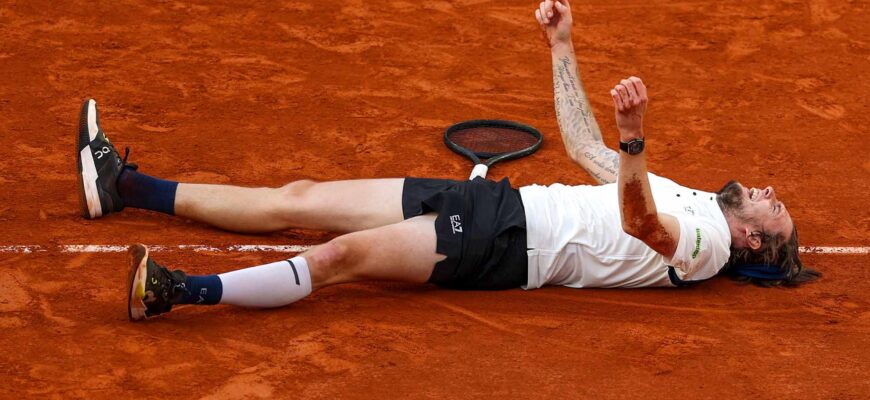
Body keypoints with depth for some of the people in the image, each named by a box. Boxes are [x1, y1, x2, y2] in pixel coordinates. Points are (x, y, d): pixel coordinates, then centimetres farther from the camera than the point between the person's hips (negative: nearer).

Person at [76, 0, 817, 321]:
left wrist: (634, 136, -49)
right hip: (495, 200, 8)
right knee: (300, 200, 4)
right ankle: (126, 186, 6)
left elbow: (638, 219, -31)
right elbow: (585, 146, 26)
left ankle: (179, 292, -32)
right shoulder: (684, 197, 20)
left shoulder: (704, 241, -7)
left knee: (344, 254, -27)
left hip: (506, 245, -8)